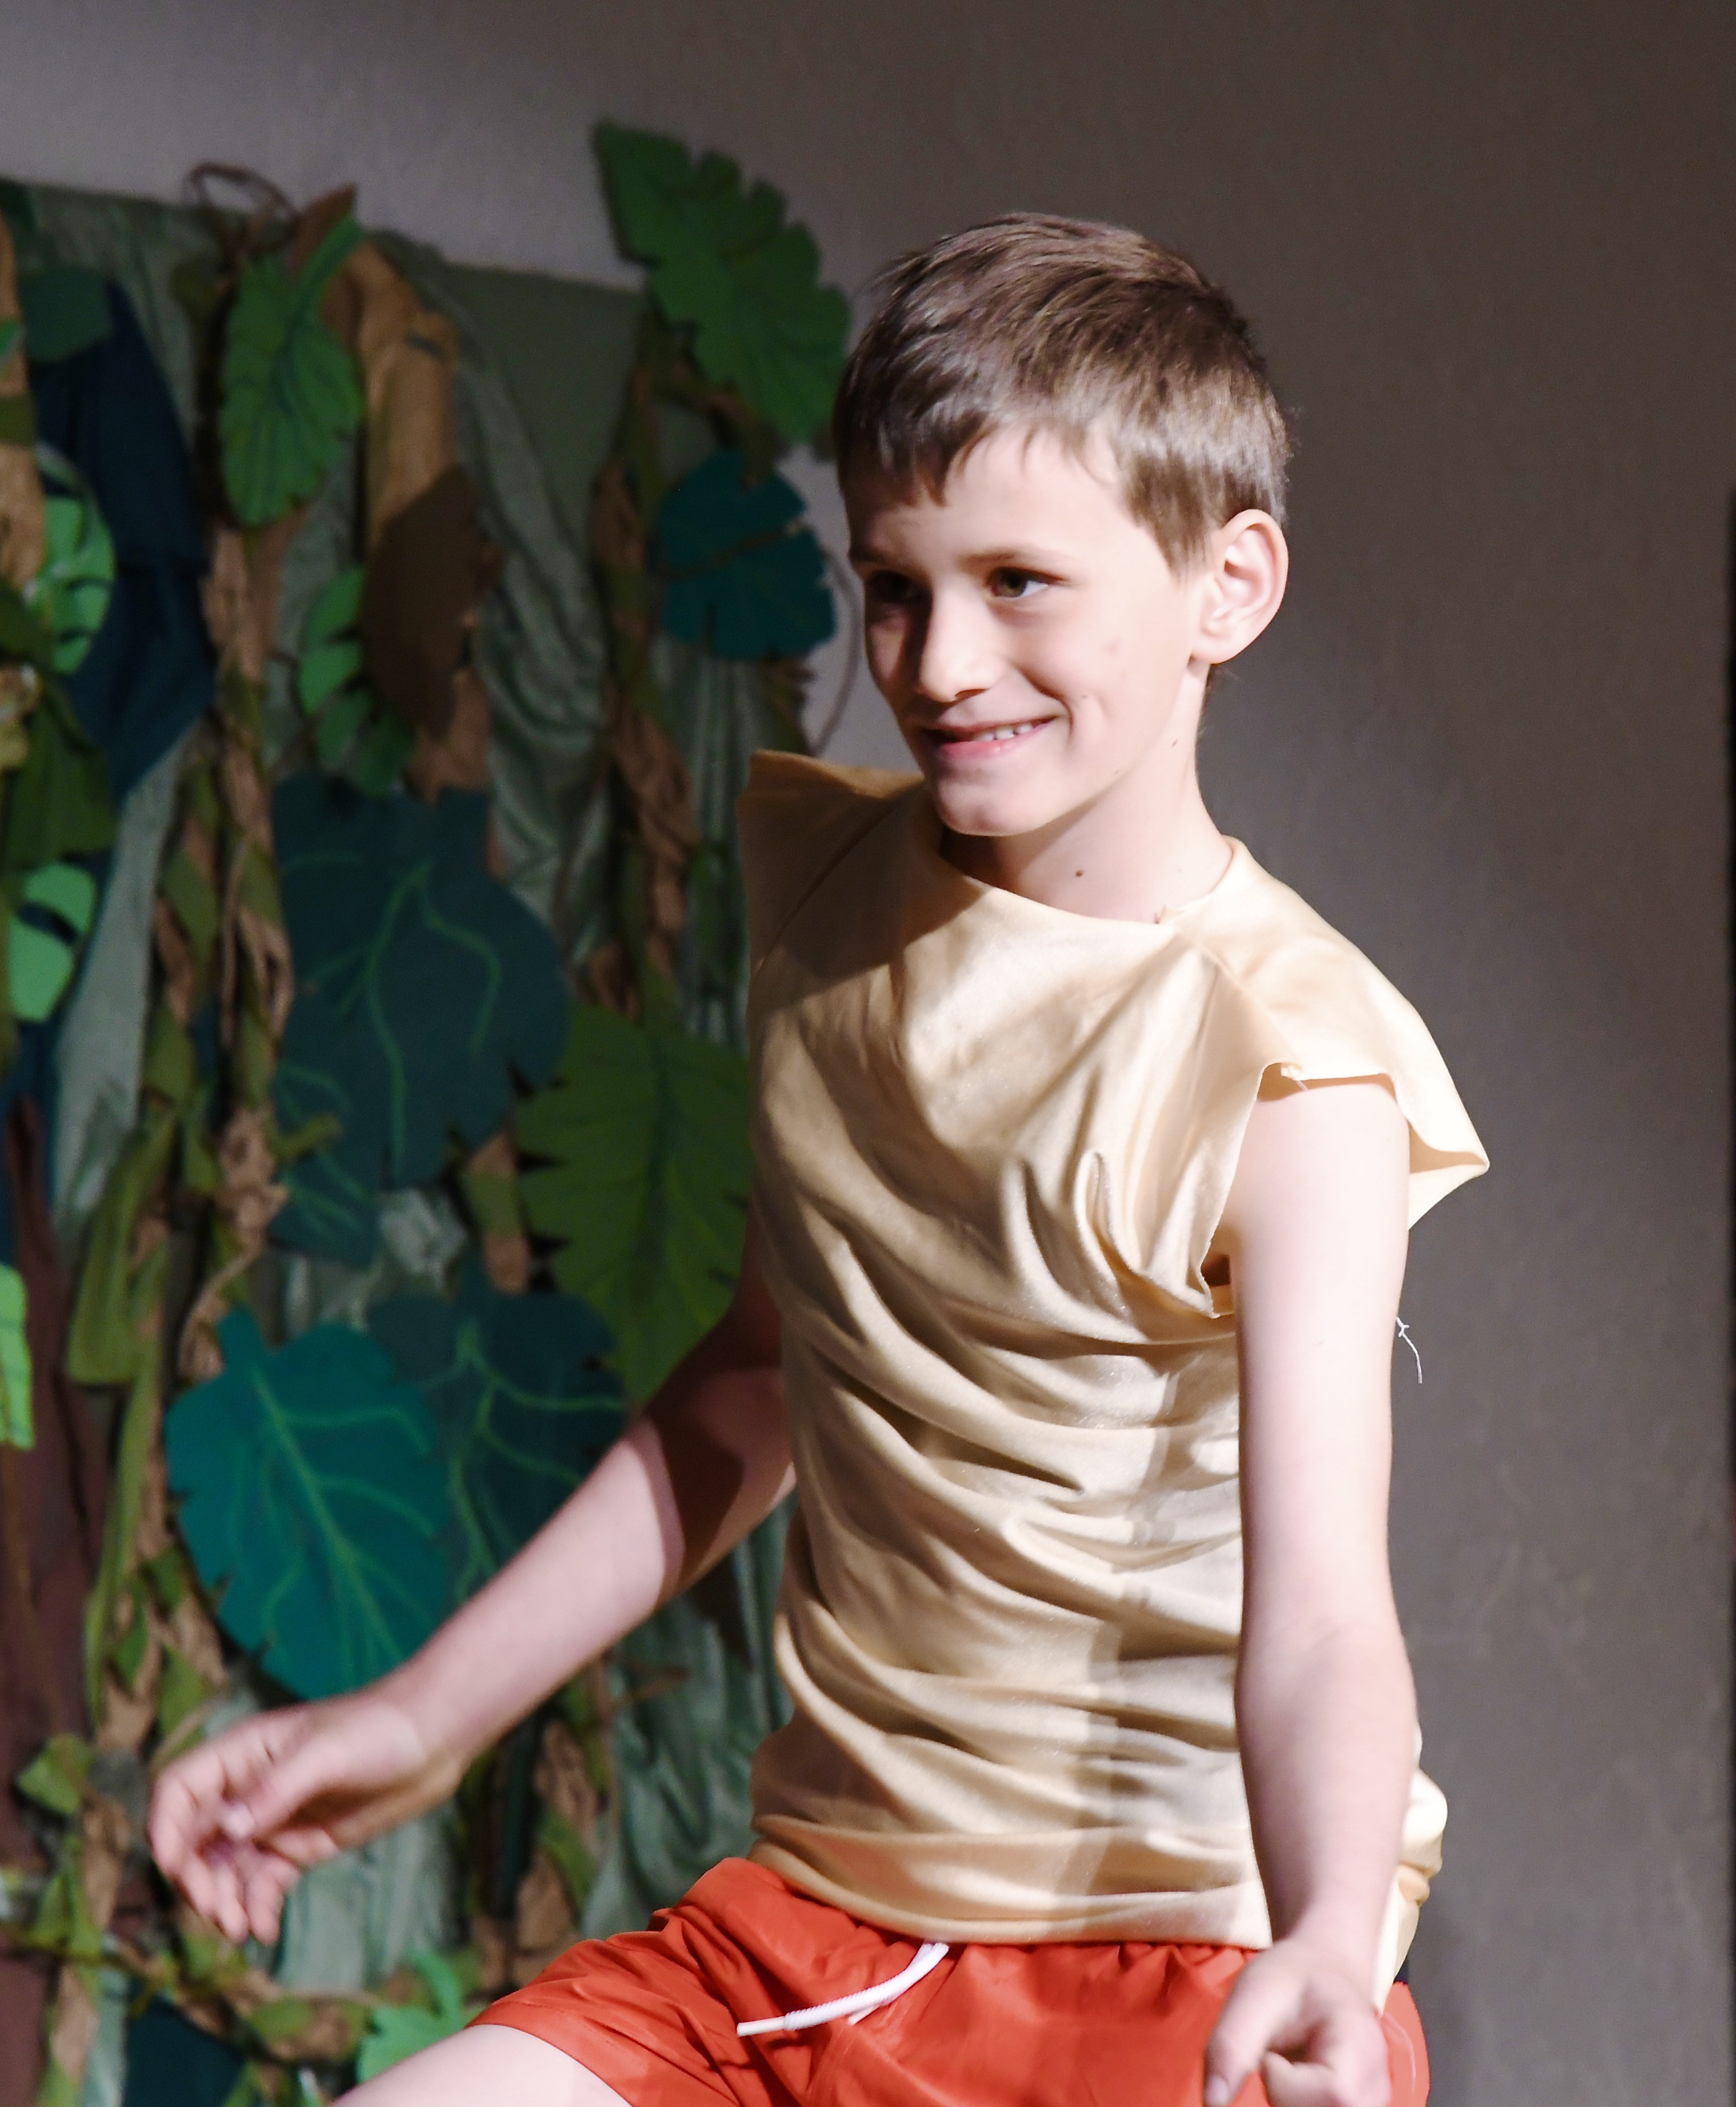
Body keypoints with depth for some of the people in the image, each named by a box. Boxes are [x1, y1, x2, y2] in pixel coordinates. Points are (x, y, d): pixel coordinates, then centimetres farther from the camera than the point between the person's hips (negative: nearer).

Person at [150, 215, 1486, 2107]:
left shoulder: (1285, 1065, -13)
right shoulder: (830, 887, 7)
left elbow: (1317, 1608, -23)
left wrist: (1321, 1952, -42)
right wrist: (425, 1714, 21)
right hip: (815, 1918, 5)